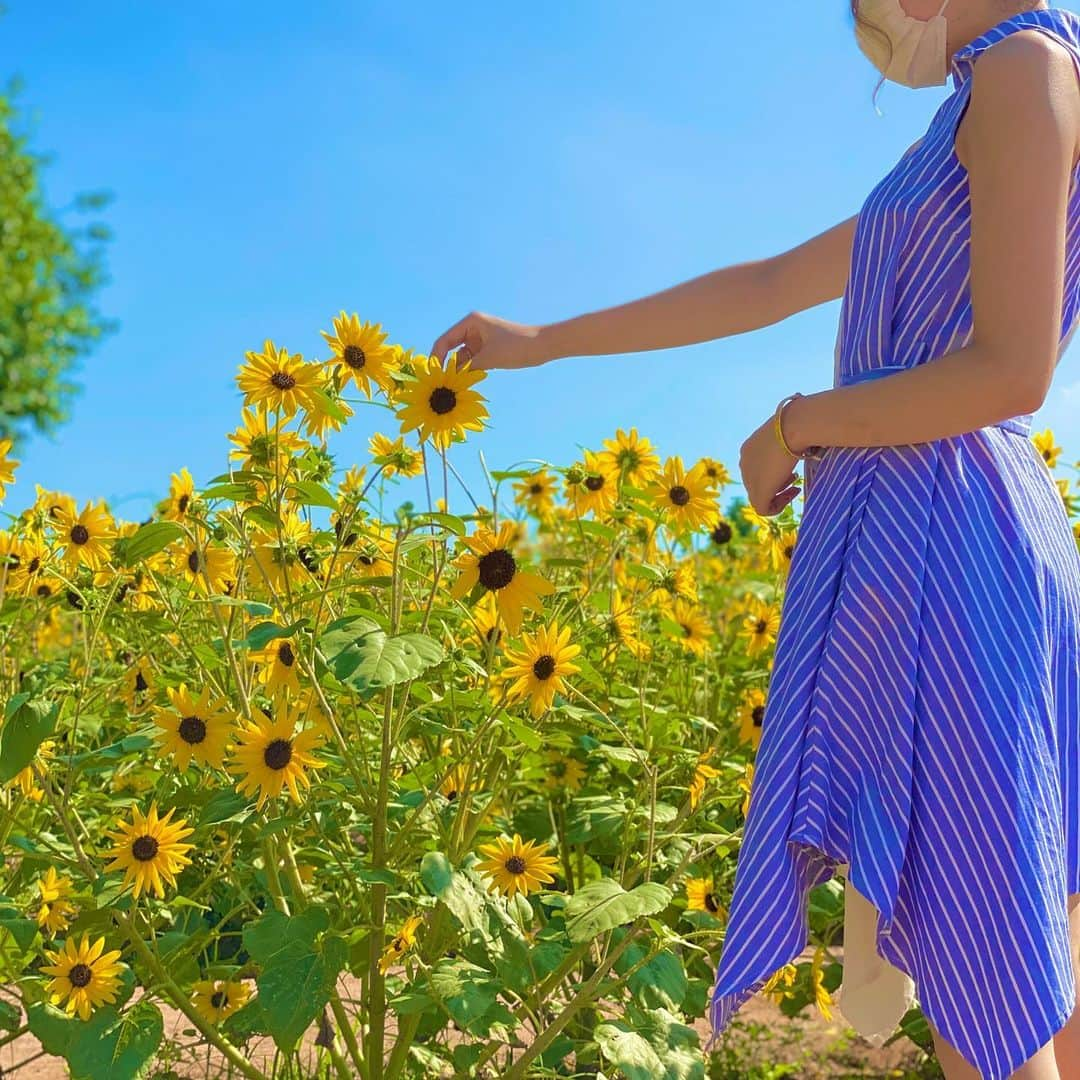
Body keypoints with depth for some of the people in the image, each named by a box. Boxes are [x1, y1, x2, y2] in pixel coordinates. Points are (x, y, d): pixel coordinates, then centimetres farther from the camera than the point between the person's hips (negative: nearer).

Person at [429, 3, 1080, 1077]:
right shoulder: (969, 142, 21)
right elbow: (767, 286, 25)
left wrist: (793, 426, -4)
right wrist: (545, 341, 28)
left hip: (934, 549, -10)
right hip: (988, 540, 10)